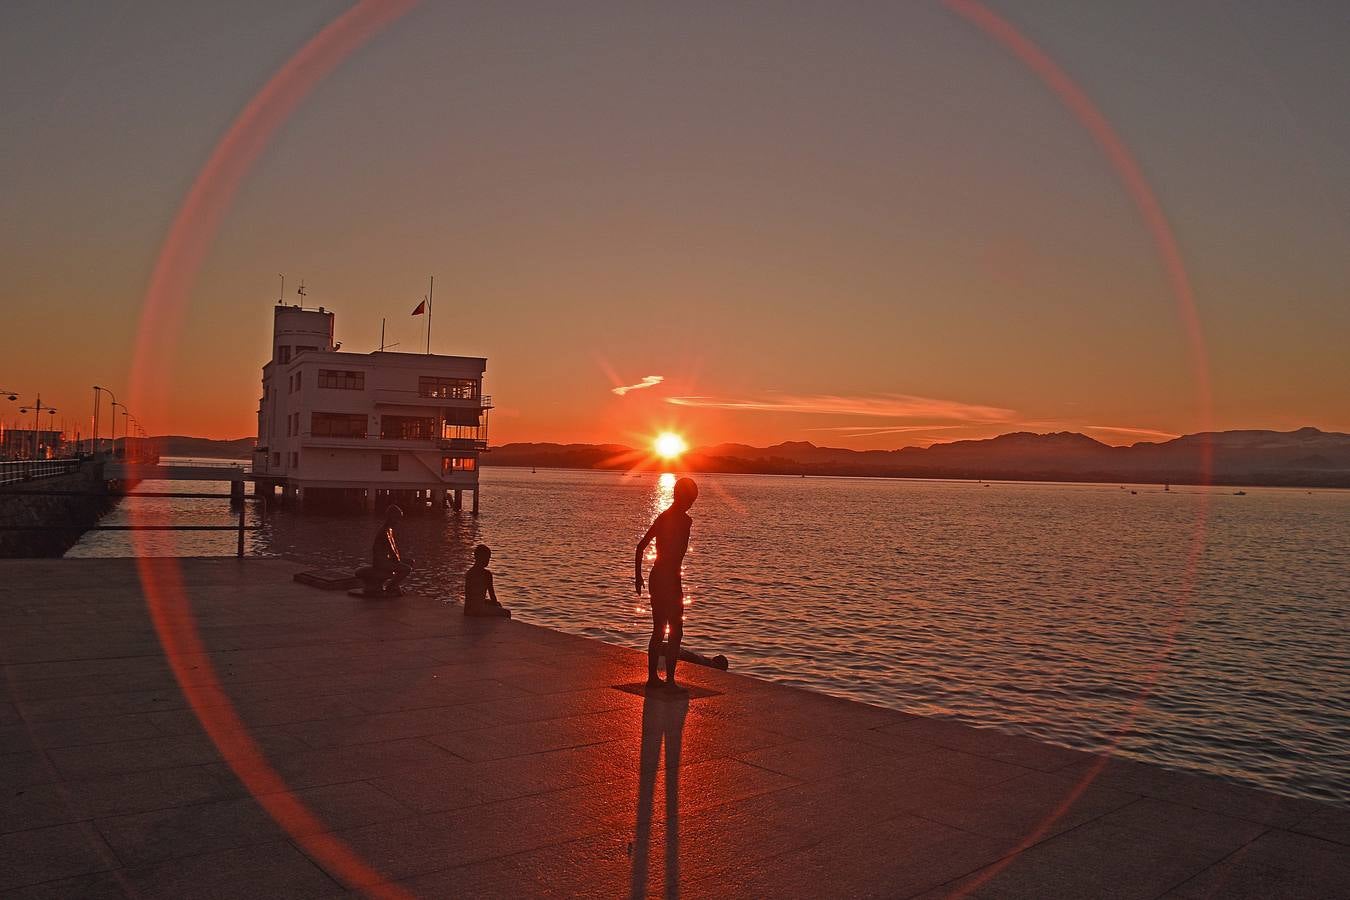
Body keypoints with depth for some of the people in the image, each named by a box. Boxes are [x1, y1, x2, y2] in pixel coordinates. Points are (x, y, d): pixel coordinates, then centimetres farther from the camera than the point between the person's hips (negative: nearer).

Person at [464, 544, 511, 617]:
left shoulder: (468, 573, 10)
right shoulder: (486, 574, -12)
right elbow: (492, 595, -7)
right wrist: (496, 603, 14)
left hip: (467, 610, 8)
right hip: (478, 610, -8)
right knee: (507, 613, 10)